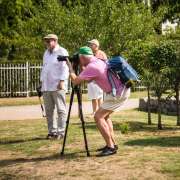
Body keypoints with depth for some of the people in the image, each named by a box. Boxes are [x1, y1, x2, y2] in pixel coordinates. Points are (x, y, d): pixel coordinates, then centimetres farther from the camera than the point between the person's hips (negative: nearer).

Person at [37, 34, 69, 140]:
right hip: (47, 87, 8)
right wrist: (42, 82, 21)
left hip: (58, 87, -8)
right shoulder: (46, 53, 22)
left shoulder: (62, 52, -3)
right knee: (49, 111, 8)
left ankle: (60, 132, -3)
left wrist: (61, 81, -20)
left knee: (61, 110, -4)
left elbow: (65, 68, -11)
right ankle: (52, 132, 15)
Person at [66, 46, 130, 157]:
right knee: (104, 115, 20)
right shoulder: (99, 61, 14)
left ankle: (111, 148, -12)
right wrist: (81, 67, 19)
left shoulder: (91, 67, -16)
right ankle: (112, 144, 20)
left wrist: (70, 68, 5)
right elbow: (88, 80, 24)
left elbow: (75, 81, -10)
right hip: (122, 90, 10)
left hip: (119, 92, -10)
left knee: (98, 116, -11)